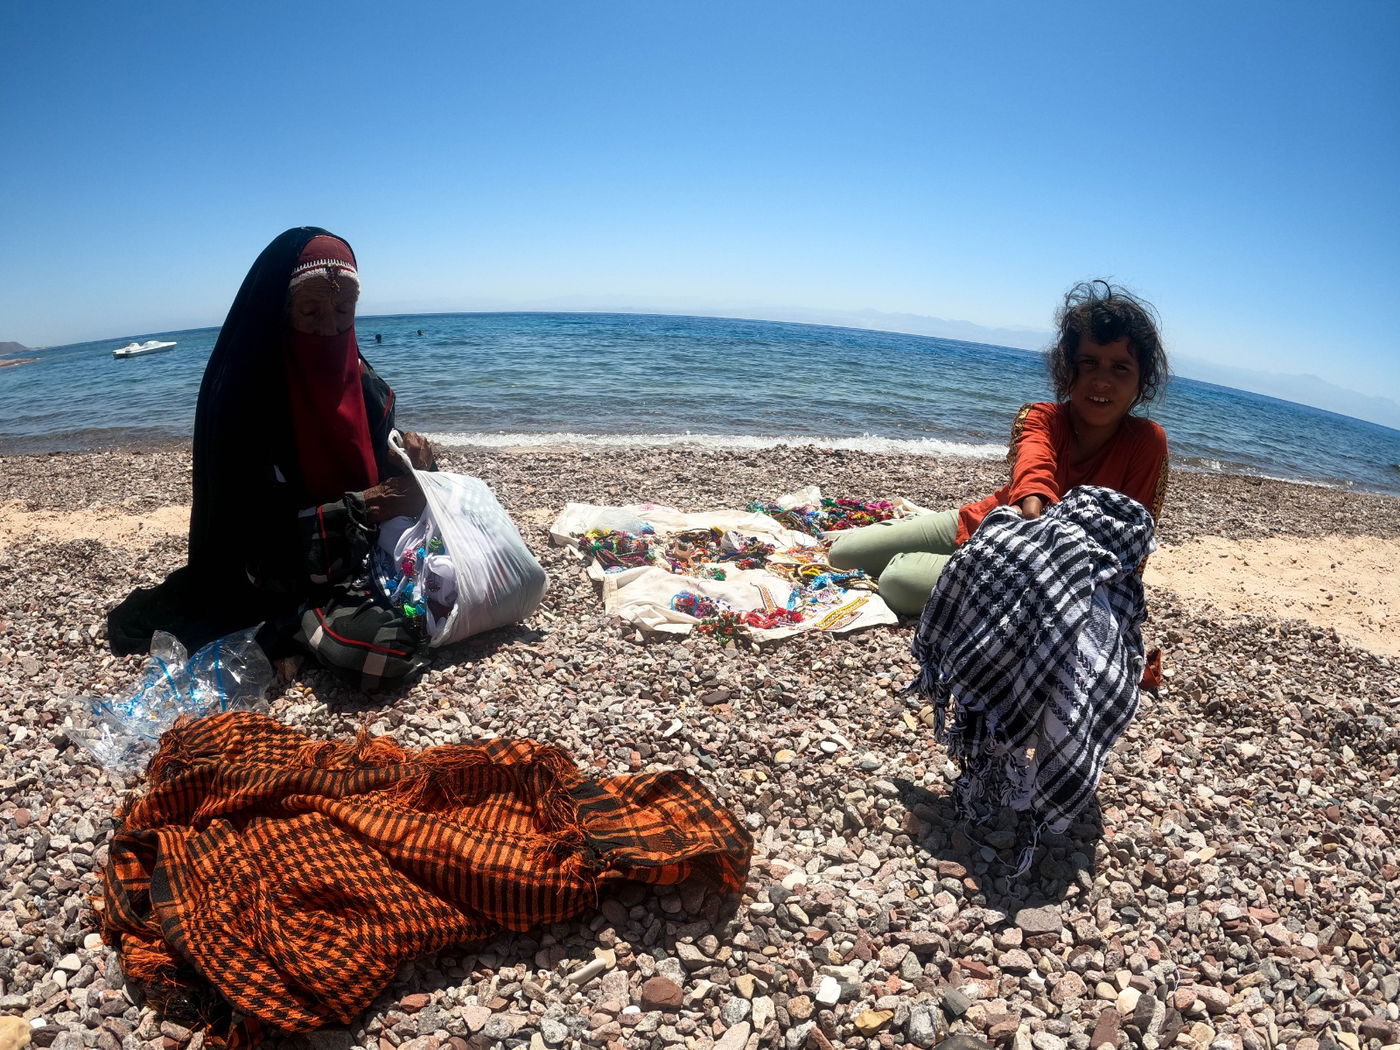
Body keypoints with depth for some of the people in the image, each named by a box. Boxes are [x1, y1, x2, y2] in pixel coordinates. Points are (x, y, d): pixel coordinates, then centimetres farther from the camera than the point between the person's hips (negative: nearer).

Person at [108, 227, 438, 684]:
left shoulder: (361, 382, 2)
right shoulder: (242, 395, -15)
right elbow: (254, 526, -19)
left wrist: (405, 452, -9)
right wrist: (361, 508, -26)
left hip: (359, 563, 8)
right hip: (280, 576, -8)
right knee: (391, 643, -30)